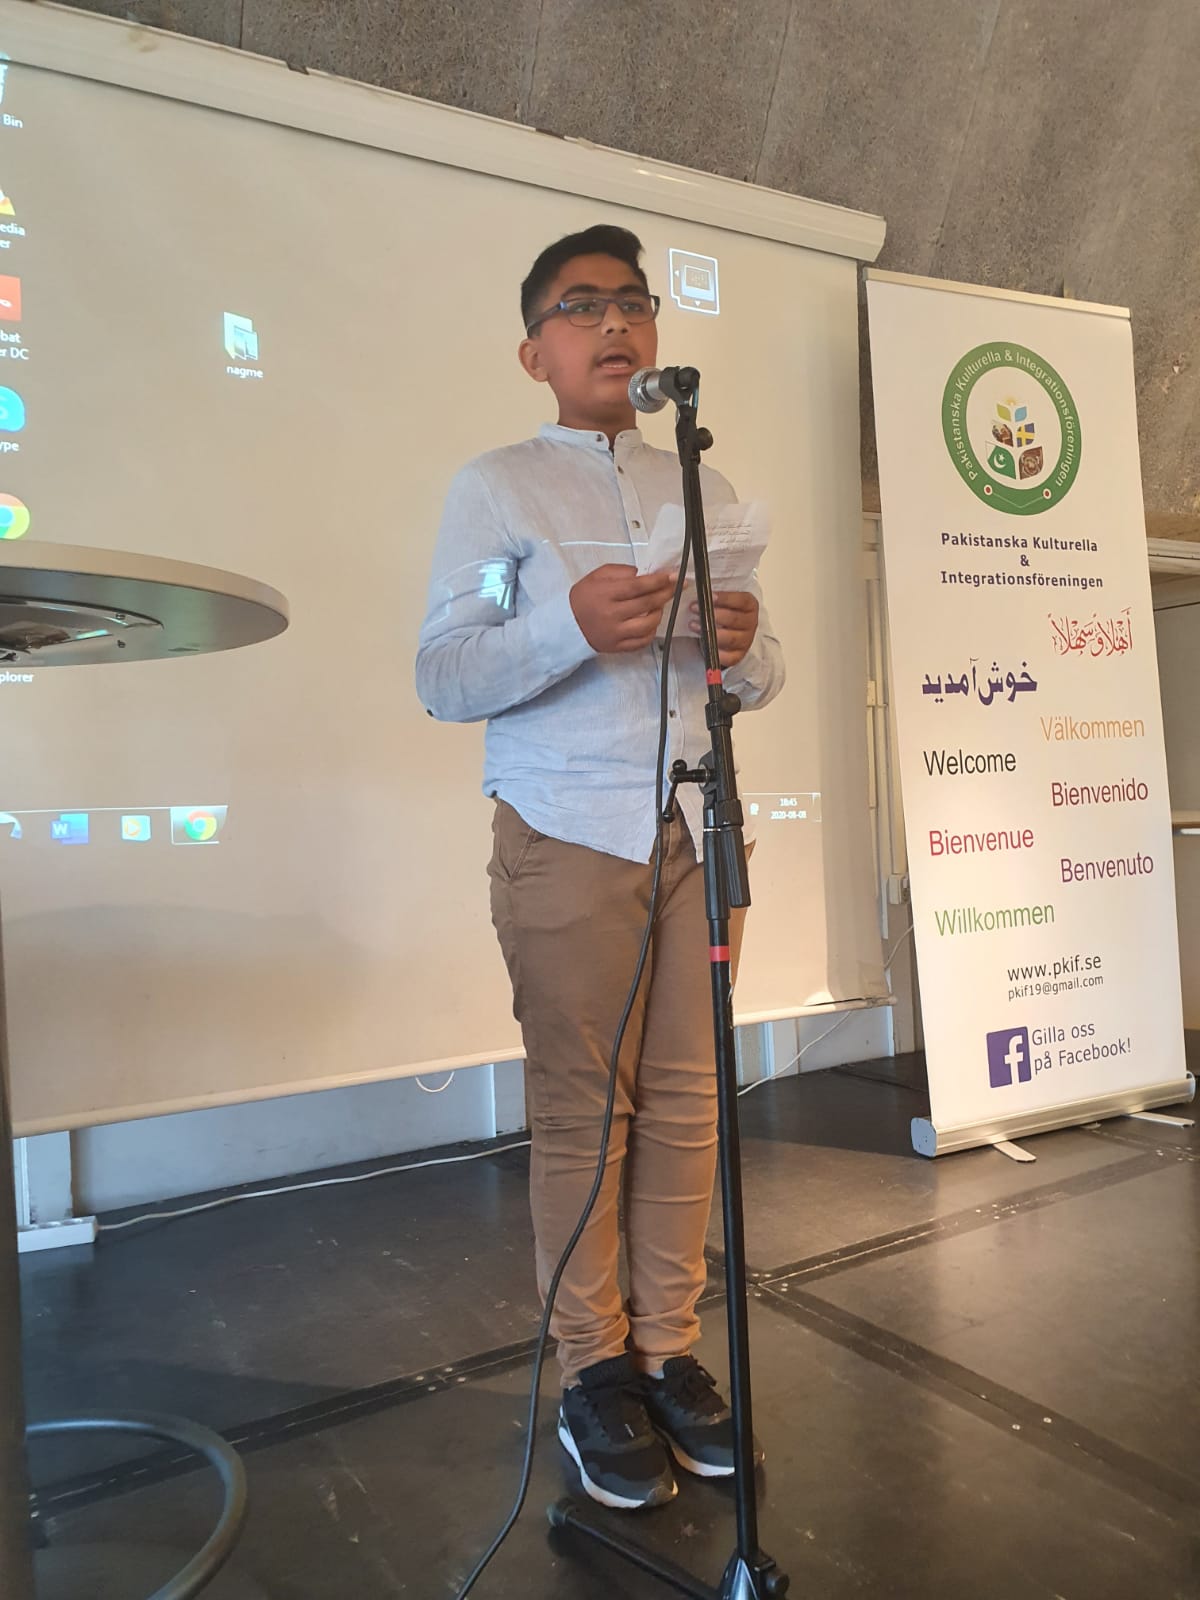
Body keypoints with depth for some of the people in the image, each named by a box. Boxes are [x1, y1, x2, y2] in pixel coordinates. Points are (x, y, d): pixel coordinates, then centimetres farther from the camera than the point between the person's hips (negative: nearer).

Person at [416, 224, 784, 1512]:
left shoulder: (705, 489, 19)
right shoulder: (495, 487, 6)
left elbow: (763, 678, 17)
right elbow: (439, 676, -6)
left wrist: (745, 649, -7)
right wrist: (572, 630, -22)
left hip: (697, 829, 4)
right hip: (568, 837, -4)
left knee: (686, 1099, 6)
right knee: (581, 1109, 1)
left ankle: (671, 1349, 20)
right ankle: (594, 1369, 16)